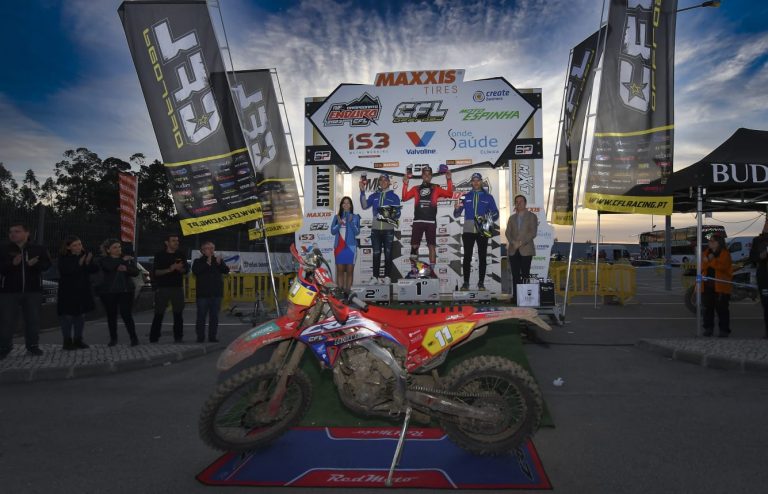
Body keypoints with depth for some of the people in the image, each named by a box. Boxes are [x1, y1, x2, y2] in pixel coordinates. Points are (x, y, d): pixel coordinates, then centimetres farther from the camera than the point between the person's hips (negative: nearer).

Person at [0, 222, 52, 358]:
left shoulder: (38, 249, 5)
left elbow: (47, 264, -1)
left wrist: (34, 264, -20)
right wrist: (12, 263, -23)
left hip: (33, 290, 1)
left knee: (33, 319, 6)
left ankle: (33, 346, 17)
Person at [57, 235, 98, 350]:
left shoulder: (85, 255, 3)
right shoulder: (63, 258, -9)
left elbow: (95, 269, -3)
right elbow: (65, 271, -23)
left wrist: (89, 263, -22)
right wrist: (79, 264, -32)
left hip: (83, 291, 5)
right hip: (67, 292, -5)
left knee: (80, 315, 11)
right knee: (67, 316, 0)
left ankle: (78, 340, 22)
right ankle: (67, 341, 8)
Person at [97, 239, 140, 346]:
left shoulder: (129, 259, 9)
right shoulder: (103, 260, 3)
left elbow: (136, 272, -2)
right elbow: (110, 267, -19)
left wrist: (126, 269, -20)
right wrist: (122, 260, -12)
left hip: (125, 291, 0)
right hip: (108, 292, 0)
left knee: (127, 314, -7)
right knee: (111, 316, 6)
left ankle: (133, 337, 0)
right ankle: (113, 338, 18)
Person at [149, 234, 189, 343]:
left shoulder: (181, 255, 8)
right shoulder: (160, 255, 1)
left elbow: (186, 270, 7)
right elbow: (156, 272, -5)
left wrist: (179, 268, -15)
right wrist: (169, 270, -20)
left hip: (177, 287, 3)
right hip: (162, 288, -2)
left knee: (178, 314, 3)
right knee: (159, 314, -1)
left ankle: (178, 337, 10)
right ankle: (153, 338, 4)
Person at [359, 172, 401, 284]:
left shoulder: (394, 196, 6)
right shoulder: (374, 196, 12)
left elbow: (398, 213, 2)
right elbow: (364, 205, -4)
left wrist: (393, 215, -19)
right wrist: (362, 192, -13)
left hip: (388, 230, -2)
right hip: (375, 229, 2)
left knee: (388, 253, 1)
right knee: (376, 254, 4)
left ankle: (387, 276, 6)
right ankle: (376, 277, 9)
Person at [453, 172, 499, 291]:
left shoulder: (488, 197, 10)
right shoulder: (466, 197, 11)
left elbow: (496, 214, 6)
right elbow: (457, 215, 8)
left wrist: (489, 217, -16)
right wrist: (457, 208, -15)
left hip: (482, 231, 0)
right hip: (468, 231, 0)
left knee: (482, 257, 3)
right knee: (467, 257, -2)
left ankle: (481, 283, 8)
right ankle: (466, 283, 1)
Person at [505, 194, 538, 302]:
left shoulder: (531, 216, 7)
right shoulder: (512, 218, 19)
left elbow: (533, 232, -4)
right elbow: (507, 232, 9)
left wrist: (521, 242, -14)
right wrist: (513, 242, -10)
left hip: (526, 249, -3)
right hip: (513, 250, 3)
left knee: (525, 274, -6)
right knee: (515, 275, 1)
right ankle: (515, 296, 2)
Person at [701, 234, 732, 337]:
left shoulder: (725, 254, -2)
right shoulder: (706, 253, 13)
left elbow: (723, 266, -18)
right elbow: (702, 267, 7)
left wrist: (711, 260, -16)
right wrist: (707, 261, -10)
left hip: (720, 286, -5)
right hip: (707, 285, 5)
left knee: (722, 309, -1)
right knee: (708, 308, 9)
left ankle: (724, 329, 5)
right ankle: (708, 328, 17)